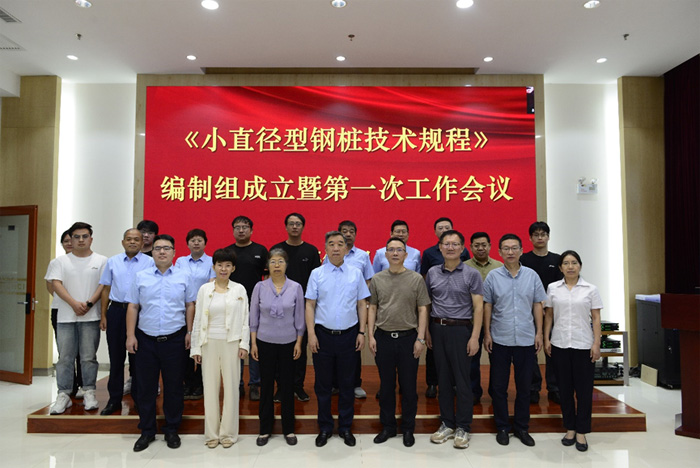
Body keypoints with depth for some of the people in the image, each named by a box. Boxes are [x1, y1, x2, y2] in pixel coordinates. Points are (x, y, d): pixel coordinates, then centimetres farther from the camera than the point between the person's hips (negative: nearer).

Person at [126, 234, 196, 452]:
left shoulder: (183, 277, 4)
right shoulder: (141, 277, 5)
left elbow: (190, 305, 6)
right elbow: (133, 307, 4)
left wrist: (189, 332, 1)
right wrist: (130, 335, -1)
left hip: (174, 339, -1)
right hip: (146, 339, 1)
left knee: (173, 387, 7)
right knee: (145, 387, 8)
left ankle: (172, 430, 22)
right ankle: (147, 431, 24)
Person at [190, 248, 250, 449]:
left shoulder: (239, 290, 3)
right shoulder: (204, 289, 4)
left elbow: (245, 319, 3)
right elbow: (197, 319, 5)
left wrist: (244, 344, -5)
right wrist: (196, 348, 3)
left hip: (231, 343, -1)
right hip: (209, 343, 1)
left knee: (231, 387, 2)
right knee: (210, 387, 5)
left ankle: (228, 433, 15)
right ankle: (211, 433, 18)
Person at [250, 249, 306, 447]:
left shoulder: (296, 287, -4)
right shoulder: (260, 287, -3)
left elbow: (299, 317, 1)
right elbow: (254, 317, 2)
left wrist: (299, 342, -1)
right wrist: (253, 343, -1)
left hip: (288, 342, 0)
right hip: (265, 342, 0)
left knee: (287, 385, 7)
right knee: (266, 385, 7)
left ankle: (288, 429, 22)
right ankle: (265, 429, 22)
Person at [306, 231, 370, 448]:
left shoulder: (356, 273, 2)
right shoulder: (317, 274, 0)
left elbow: (362, 304, 4)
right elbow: (310, 305, -1)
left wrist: (362, 332, -2)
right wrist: (311, 334, -8)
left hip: (349, 335, 1)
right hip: (323, 335, 0)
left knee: (347, 384, 10)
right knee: (323, 384, 10)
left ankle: (345, 427, 25)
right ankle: (325, 428, 25)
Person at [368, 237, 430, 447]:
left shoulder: (416, 279, -1)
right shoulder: (377, 279, 5)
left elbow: (422, 309, -1)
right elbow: (372, 309, 7)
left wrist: (420, 338, -7)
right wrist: (370, 336, 0)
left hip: (408, 338, -1)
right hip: (383, 338, 2)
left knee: (408, 386, 7)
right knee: (386, 385, 12)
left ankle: (408, 428, 23)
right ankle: (387, 426, 26)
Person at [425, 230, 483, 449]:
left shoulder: (471, 274, -3)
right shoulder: (432, 273, 6)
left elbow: (478, 307, -6)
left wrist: (475, 337, -12)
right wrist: (426, 331, 6)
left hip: (461, 330, -3)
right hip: (437, 329, 3)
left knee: (462, 380, 2)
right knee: (443, 379, 11)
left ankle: (463, 427, 15)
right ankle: (447, 423, 23)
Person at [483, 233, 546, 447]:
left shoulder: (532, 275, 2)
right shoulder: (493, 277, -1)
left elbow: (537, 305, 6)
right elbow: (487, 307, 1)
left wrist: (539, 333, 2)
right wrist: (487, 334, -2)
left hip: (526, 339, 1)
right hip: (500, 340, -1)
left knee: (524, 386, 11)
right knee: (499, 386, 7)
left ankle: (522, 428, 26)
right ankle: (502, 427, 22)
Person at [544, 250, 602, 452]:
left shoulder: (590, 290, 1)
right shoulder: (553, 288, 4)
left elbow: (596, 318, 0)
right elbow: (548, 316, 7)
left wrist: (596, 343, -6)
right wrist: (546, 339, 2)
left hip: (583, 345, -1)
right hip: (559, 344, 1)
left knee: (584, 389, 3)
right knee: (564, 388, 8)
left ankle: (581, 432, 15)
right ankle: (570, 429, 22)